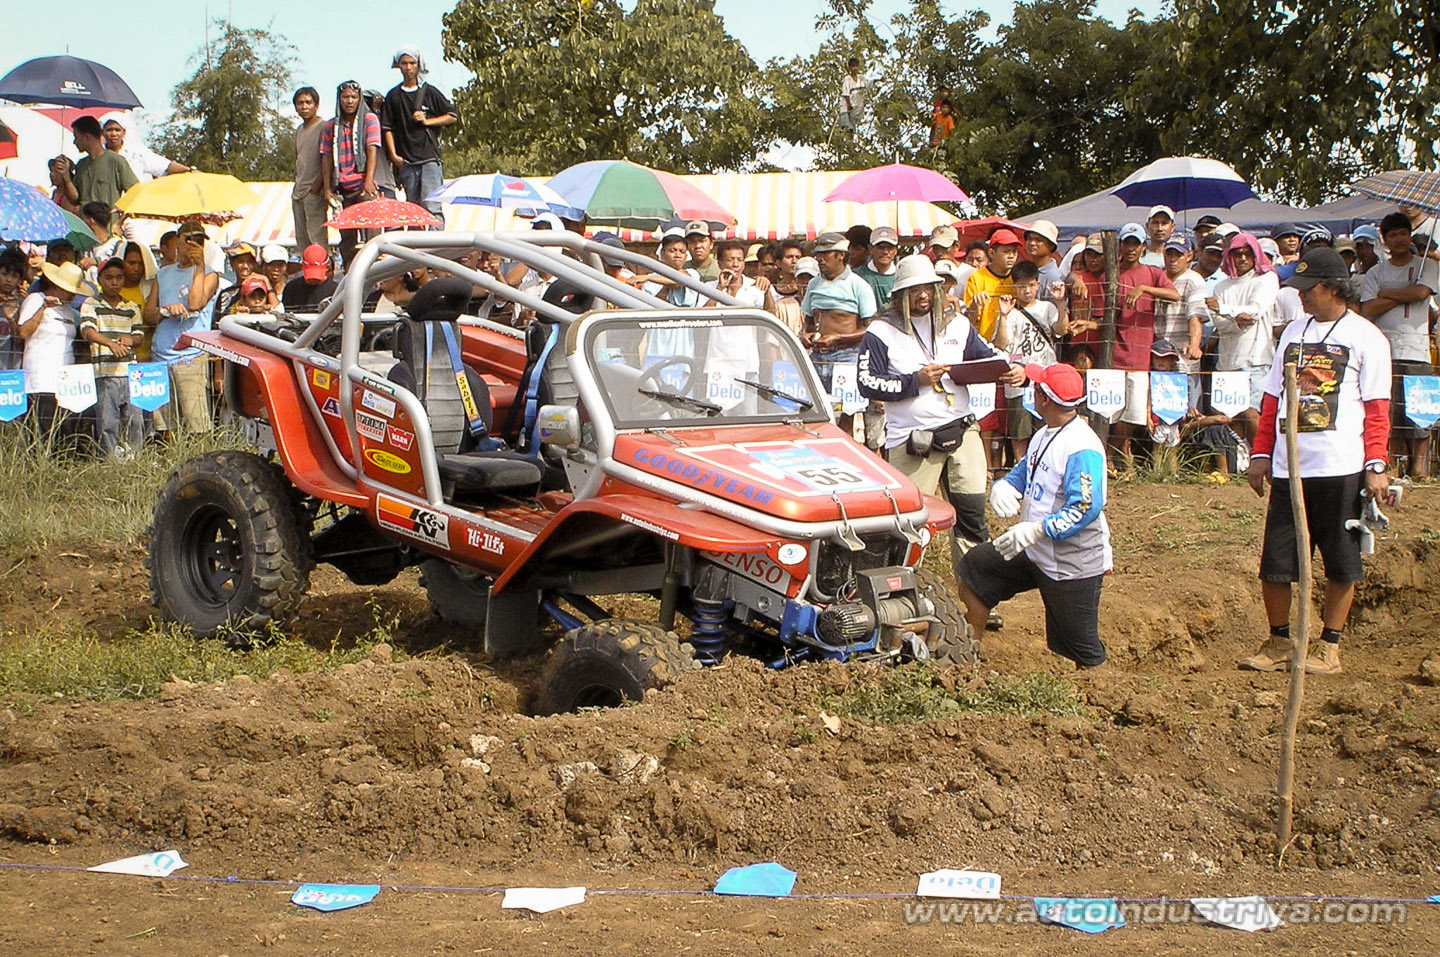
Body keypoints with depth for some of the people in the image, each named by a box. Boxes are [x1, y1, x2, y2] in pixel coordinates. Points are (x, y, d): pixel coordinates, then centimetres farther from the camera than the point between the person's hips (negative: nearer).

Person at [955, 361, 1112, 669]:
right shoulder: (1044, 436, 8)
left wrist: (1037, 530, -36)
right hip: (1035, 553, 10)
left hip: (1075, 566, -10)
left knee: (1083, 651, -2)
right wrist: (1002, 487, -7)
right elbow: (1021, 474, 18)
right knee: (975, 567, 15)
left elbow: (1086, 508, -30)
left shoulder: (1082, 447, -23)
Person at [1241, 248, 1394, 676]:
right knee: (1274, 561, 4)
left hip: (1341, 469, -5)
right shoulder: (1294, 332, 15)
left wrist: (1376, 466, -10)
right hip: (1287, 467, 5)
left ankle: (1329, 647, 14)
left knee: (1341, 564, 3)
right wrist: (1261, 453, 12)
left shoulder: (1366, 338, 0)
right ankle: (1278, 644, 18)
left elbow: (1377, 410, -3)